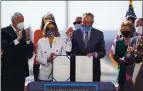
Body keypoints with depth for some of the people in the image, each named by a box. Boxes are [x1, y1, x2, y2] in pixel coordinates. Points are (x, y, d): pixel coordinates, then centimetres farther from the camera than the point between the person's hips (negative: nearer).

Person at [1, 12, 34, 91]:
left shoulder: (25, 32, 10)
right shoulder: (4, 31, -4)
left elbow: (31, 49, 6)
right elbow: (4, 47, -19)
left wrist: (27, 38, -11)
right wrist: (18, 39, -25)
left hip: (21, 69, 5)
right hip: (8, 70, -5)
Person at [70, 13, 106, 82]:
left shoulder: (99, 34, 6)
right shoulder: (74, 34, 4)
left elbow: (103, 52, 5)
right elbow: (70, 51, 2)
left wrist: (95, 54, -16)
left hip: (94, 70, 0)